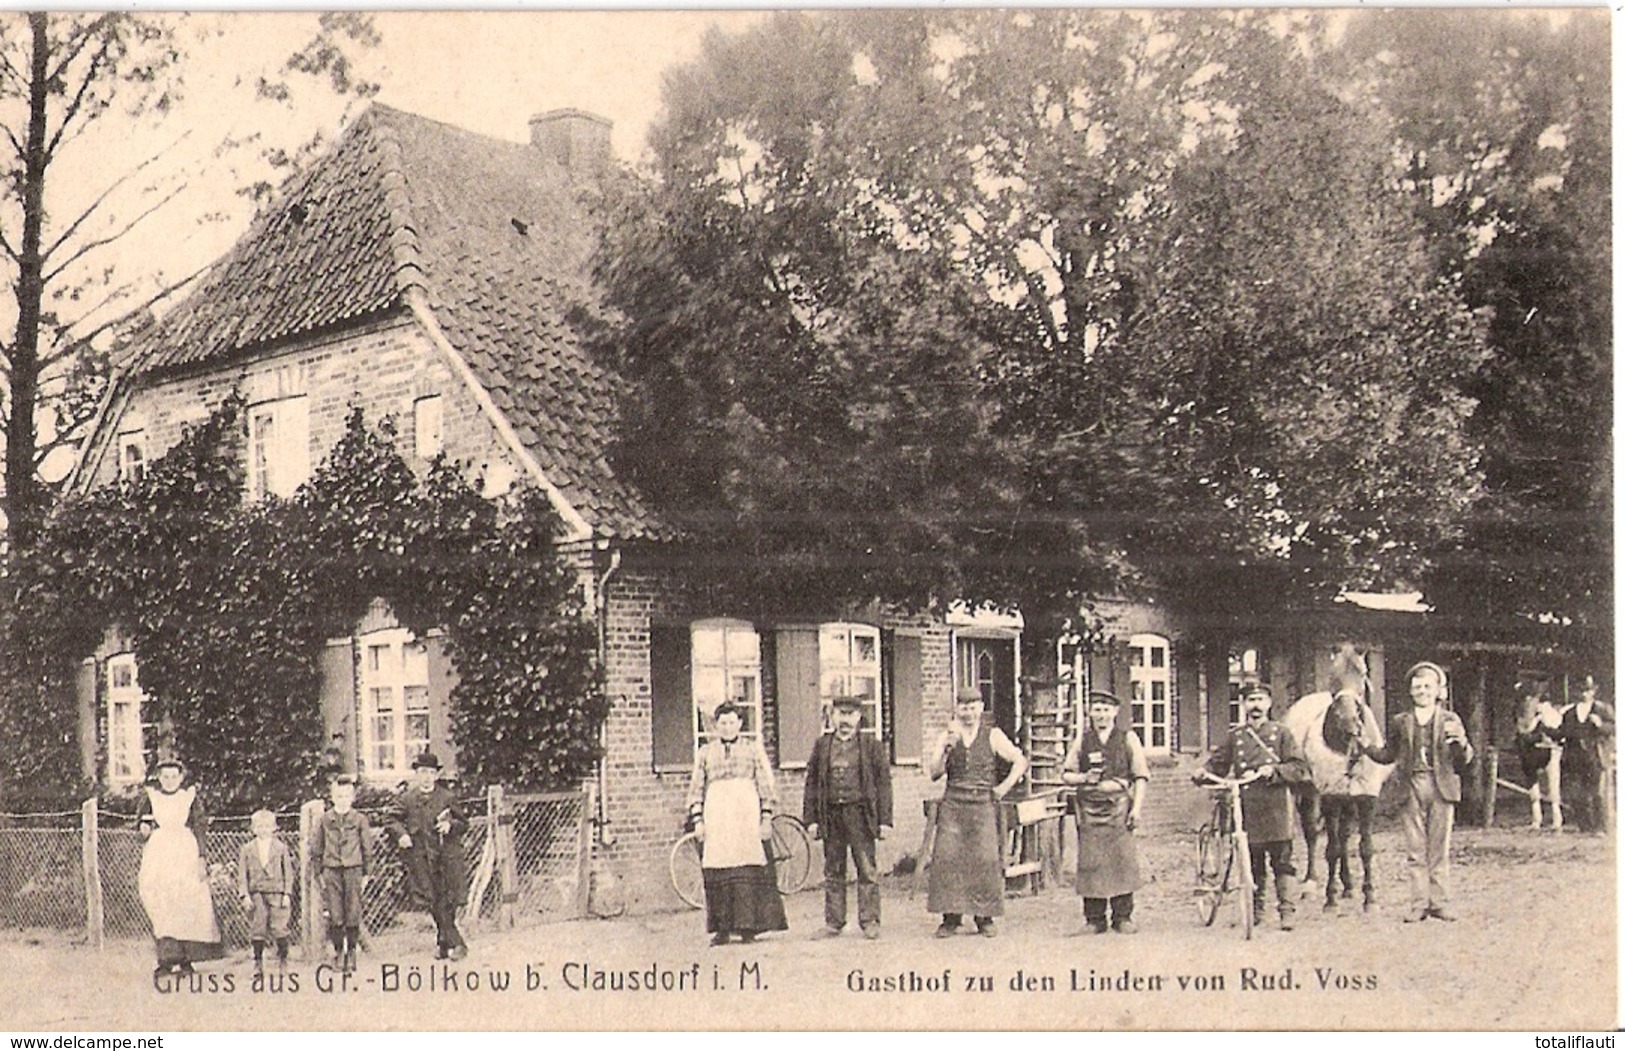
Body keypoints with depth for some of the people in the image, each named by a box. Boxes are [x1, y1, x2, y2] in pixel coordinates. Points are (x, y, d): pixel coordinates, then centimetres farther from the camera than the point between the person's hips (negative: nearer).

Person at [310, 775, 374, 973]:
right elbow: (316, 847, 10)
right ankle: (338, 951, 10)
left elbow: (367, 848, 7)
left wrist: (366, 873, 6)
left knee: (353, 915, -1)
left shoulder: (360, 819, 2)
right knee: (335, 916, -2)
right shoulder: (324, 820, 4)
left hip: (353, 870, 0)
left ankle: (351, 951, 11)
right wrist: (320, 872, 7)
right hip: (332, 871, 1)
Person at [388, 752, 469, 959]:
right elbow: (395, 821, 12)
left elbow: (463, 823, 11)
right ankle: (455, 943, 5)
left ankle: (443, 943, 9)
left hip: (448, 854, 0)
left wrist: (450, 825, -9)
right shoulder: (406, 798, 6)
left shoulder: (448, 797, 6)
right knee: (436, 903, -1)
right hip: (421, 857, 0)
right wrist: (401, 834, -7)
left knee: (448, 901, -4)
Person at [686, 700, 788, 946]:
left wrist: (767, 817, 1)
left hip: (747, 817, -1)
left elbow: (766, 785, 8)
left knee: (749, 874, -6)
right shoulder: (705, 752, 13)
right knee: (718, 876, -2)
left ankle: (748, 927, 0)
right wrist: (697, 820, 5)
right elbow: (696, 788, 13)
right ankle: (722, 929, 3)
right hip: (716, 818, 1)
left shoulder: (753, 749, 10)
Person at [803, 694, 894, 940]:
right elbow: (812, 784, 10)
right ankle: (833, 922, 15)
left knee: (867, 871, -2)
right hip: (831, 815, 2)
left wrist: (884, 819, -4)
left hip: (860, 814, -2)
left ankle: (870, 922, 5)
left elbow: (883, 783, 2)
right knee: (833, 872, 8)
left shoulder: (872, 746, 4)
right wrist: (811, 818, 3)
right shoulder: (822, 746, 10)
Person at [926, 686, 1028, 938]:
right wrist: (946, 747, -9)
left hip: (983, 804, -1)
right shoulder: (947, 736, 10)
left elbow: (1020, 761, 9)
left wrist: (1005, 787, 2)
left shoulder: (993, 735, 7)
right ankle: (950, 918, 1)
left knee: (986, 859, -5)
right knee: (947, 858, -6)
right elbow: (934, 772, 3)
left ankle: (985, 919, 5)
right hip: (953, 804, 1)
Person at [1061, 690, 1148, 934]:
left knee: (1123, 860, -6)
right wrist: (1084, 778, -4)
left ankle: (1122, 917, 2)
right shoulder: (1082, 740, 12)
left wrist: (1136, 808, -4)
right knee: (1090, 862, -3)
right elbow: (1066, 774, 16)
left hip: (1119, 806, -1)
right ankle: (1094, 918, 4)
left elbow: (1140, 776, 5)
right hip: (1089, 808, 2)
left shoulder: (1128, 738, 8)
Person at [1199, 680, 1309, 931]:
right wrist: (1204, 774, -8)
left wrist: (1274, 770, -15)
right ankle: (1255, 909, 16)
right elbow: (1218, 764, 12)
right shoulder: (1234, 736, 12)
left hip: (1275, 808, -2)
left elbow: (1300, 767, 1)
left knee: (1282, 861, -3)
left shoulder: (1281, 733, 7)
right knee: (1251, 864, 6)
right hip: (1246, 808, 2)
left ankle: (1288, 910, 2)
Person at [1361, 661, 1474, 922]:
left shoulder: (1450, 720, 7)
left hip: (1441, 788, -1)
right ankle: (1419, 904, 6)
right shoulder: (1400, 722, 12)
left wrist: (1460, 742, -17)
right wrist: (1364, 747, 2)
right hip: (1412, 788, 1)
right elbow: (1388, 754, 18)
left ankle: (1440, 902, 9)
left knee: (1439, 848, 3)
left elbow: (1465, 759, 4)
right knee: (1415, 850, 2)